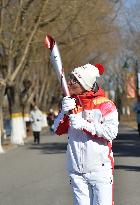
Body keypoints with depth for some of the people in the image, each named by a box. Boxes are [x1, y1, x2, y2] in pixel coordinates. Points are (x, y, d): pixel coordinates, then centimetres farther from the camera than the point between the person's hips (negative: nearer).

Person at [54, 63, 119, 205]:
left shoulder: (104, 104, -5)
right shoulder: (70, 103, 12)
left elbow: (111, 132, -17)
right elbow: (58, 130, 8)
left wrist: (84, 124, -19)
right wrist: (65, 112, -9)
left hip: (100, 169, -5)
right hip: (76, 171, 5)